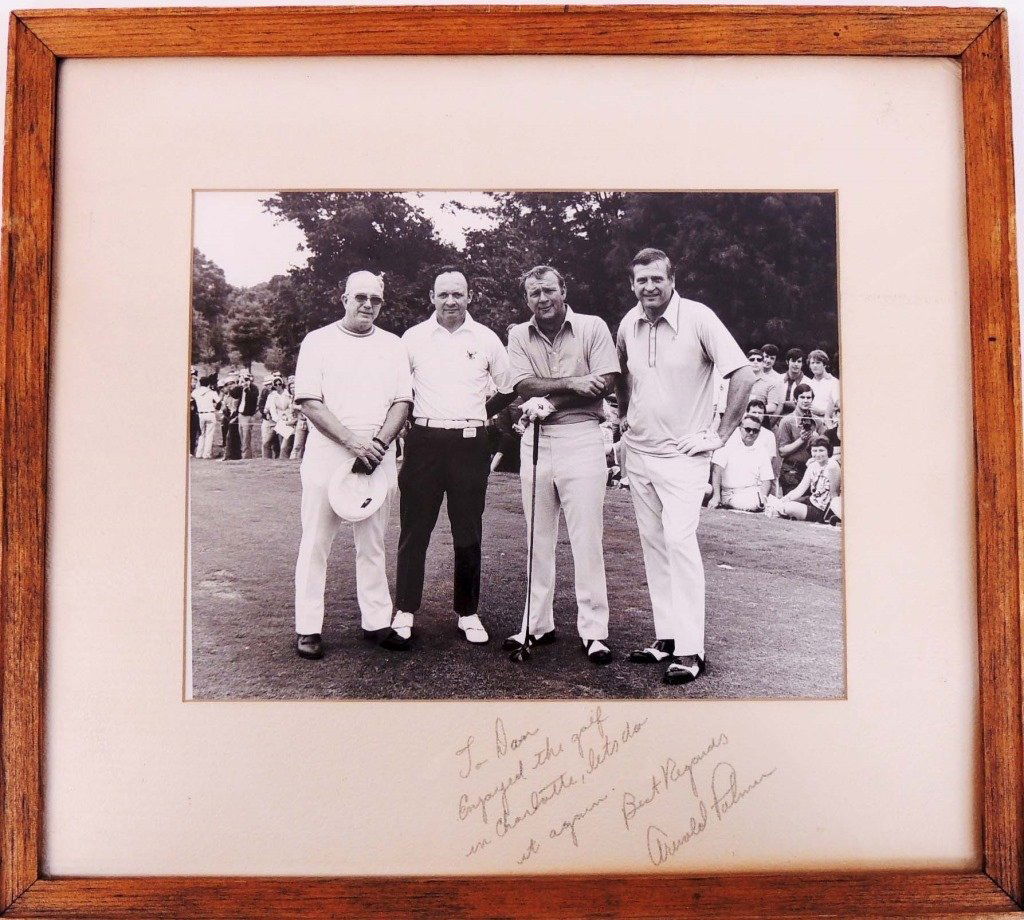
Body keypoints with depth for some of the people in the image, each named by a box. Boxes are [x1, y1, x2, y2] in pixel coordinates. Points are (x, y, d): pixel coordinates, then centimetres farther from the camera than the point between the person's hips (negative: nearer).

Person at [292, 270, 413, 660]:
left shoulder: (393, 345, 12)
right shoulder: (318, 341, 3)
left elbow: (402, 402, 7)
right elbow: (309, 403, -6)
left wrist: (379, 443, -10)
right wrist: (353, 442, -16)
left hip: (378, 456, 3)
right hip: (326, 454, -2)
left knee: (372, 544, 8)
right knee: (316, 543, 1)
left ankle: (377, 620, 16)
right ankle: (308, 627, 9)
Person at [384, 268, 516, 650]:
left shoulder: (486, 339, 5)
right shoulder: (413, 338, 4)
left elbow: (509, 388, 16)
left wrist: (479, 414, 9)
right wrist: (413, 418, 6)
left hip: (470, 444, 1)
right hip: (424, 442, 0)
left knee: (469, 533, 7)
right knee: (414, 530, 1)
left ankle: (468, 613, 18)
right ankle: (404, 613, 10)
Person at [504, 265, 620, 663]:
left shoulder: (593, 327, 1)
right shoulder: (518, 335, 10)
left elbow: (604, 383, -10)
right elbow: (524, 386, -4)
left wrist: (546, 398, -13)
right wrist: (572, 383, -16)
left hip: (581, 437, -3)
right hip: (535, 440, 4)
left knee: (586, 539, -3)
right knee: (538, 538, 10)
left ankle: (593, 630, 5)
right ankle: (538, 624, 20)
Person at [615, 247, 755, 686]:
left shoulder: (698, 317, -11)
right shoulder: (628, 323, 6)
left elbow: (743, 375, -13)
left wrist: (720, 434, -13)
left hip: (683, 454, -6)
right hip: (638, 452, 6)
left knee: (680, 541, -13)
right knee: (653, 545, 9)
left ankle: (690, 651, -6)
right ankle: (666, 637, 18)